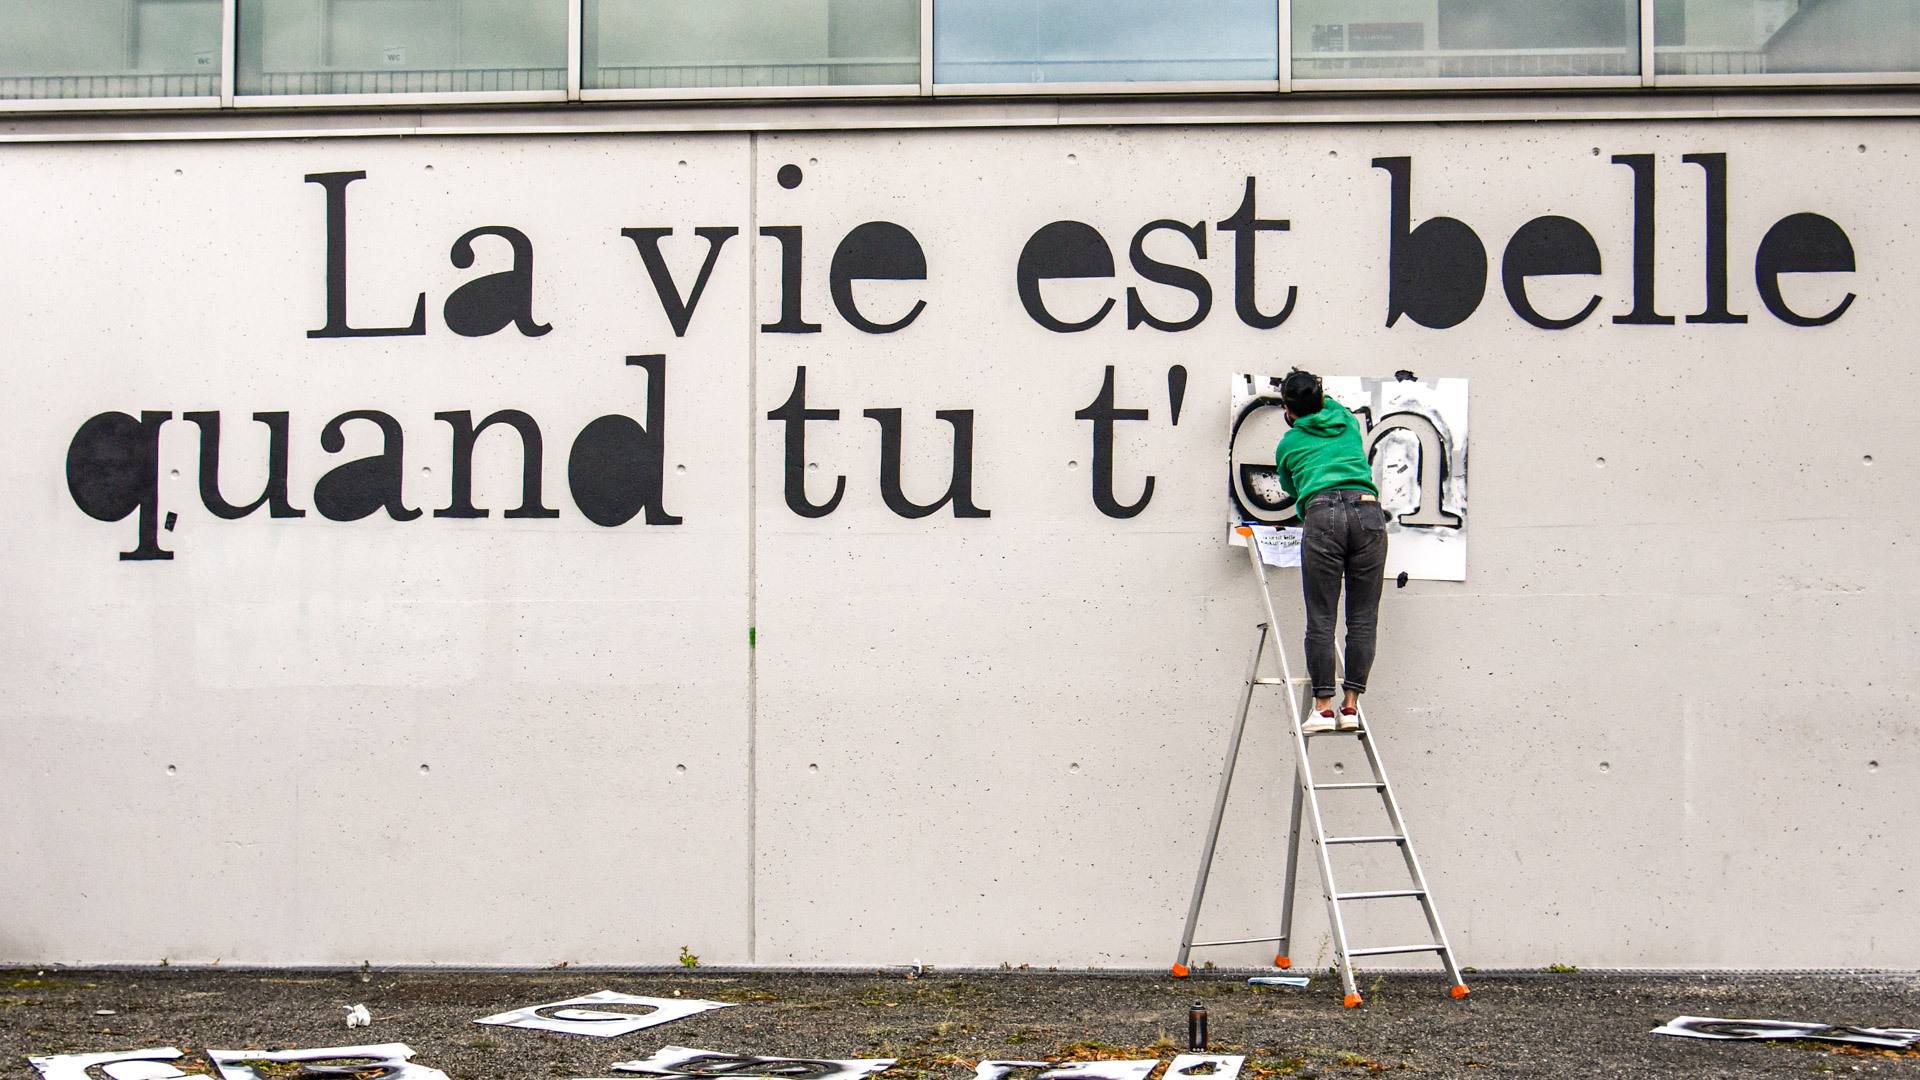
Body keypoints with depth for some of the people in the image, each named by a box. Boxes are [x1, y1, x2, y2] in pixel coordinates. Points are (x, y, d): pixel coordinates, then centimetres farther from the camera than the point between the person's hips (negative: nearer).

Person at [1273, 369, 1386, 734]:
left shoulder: (1288, 444, 21)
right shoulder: (1347, 422, 27)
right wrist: (1320, 397, 69)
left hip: (1322, 513, -2)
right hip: (1368, 511, 2)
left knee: (1321, 618, -1)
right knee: (1363, 618, 4)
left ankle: (1323, 707, -6)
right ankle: (1351, 706, 1)